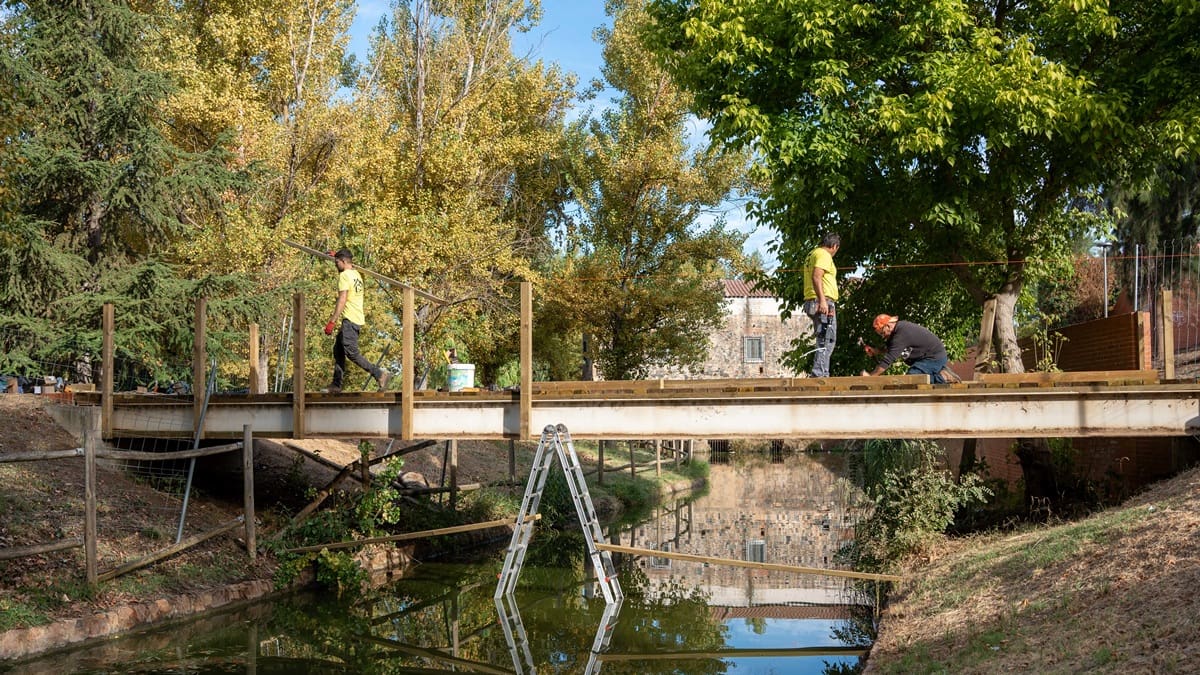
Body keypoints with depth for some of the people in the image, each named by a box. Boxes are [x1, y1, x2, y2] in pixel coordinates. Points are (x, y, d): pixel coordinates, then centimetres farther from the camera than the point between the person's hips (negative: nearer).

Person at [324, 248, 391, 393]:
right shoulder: (357, 274, 16)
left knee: (352, 353, -11)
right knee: (338, 350, 13)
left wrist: (331, 322, -19)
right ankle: (336, 385, 13)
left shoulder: (344, 275, -11)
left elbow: (342, 300, -18)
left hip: (350, 319, -10)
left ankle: (380, 374, -14)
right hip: (358, 319, 10)